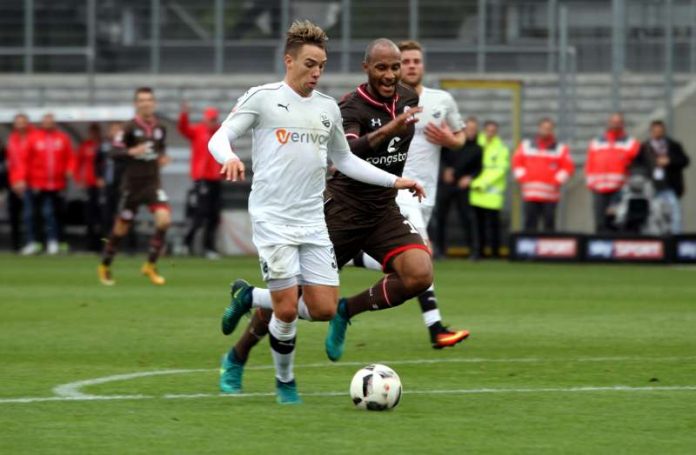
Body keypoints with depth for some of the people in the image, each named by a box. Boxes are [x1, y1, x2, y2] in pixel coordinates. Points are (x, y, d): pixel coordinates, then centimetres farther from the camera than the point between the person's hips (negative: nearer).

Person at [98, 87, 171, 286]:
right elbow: (115, 152, -13)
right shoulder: (130, 128, -8)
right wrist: (132, 152, -30)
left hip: (153, 182, 3)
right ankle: (104, 266, 28)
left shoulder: (160, 128, 6)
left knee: (164, 219, -18)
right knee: (121, 228, 6)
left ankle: (150, 266, -4)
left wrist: (163, 158, 3)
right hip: (132, 185, -3)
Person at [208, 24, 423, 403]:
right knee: (287, 310, -10)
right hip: (273, 219, -5)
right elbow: (219, 138, -5)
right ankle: (285, 382, 14)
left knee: (324, 310, -3)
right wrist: (230, 158, -28)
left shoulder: (328, 108, 13)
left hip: (313, 222, 5)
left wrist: (394, 181, 19)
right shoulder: (263, 98, -2)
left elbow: (344, 160, 25)